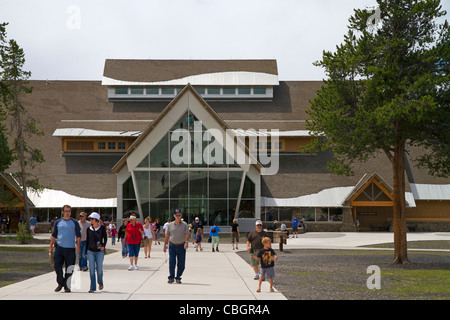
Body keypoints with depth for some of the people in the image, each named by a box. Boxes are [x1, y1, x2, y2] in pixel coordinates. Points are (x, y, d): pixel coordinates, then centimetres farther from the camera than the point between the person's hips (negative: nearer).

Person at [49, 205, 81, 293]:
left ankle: (67, 286, 11)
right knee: (57, 265, -6)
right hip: (59, 247, 1)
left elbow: (78, 235, 3)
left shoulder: (74, 223, 6)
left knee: (69, 269, 1)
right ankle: (60, 283, 13)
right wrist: (51, 246, 9)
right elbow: (54, 235, 15)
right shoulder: (58, 222, 10)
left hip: (70, 249, -1)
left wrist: (78, 246, -10)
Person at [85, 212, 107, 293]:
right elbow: (87, 240, 11)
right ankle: (92, 288, -2)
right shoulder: (89, 229, 4)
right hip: (90, 251, 2)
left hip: (100, 251, -2)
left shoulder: (102, 227, -3)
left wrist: (103, 246, -17)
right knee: (92, 269, -3)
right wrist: (86, 252, 11)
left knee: (99, 268, 5)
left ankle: (100, 283, 33)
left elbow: (105, 237, 0)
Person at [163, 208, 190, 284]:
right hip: (172, 246, 0)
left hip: (181, 246, 0)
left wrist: (186, 242, -24)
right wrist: (164, 246, 8)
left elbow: (187, 234, -6)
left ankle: (178, 277, 13)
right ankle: (171, 277, -2)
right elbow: (167, 236, 11)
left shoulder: (184, 225, 4)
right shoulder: (170, 225, 7)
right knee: (172, 262, -9)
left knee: (181, 263, 1)